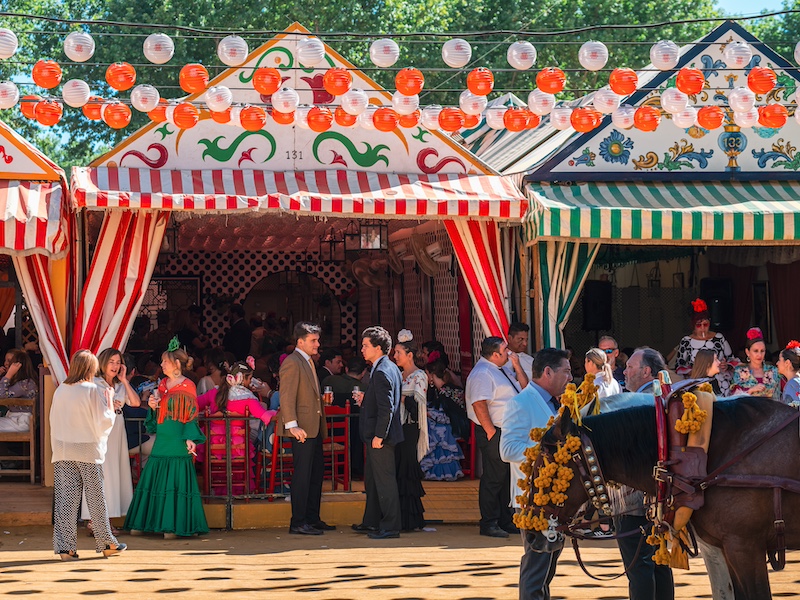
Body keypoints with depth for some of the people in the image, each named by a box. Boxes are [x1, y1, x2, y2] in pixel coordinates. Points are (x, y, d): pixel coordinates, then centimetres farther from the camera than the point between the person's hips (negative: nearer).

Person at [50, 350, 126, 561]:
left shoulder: (60, 391, 3)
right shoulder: (93, 391, -9)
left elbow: (54, 422, 8)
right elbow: (104, 421, -9)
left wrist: (57, 449, 15)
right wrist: (109, 403, 5)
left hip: (63, 452, 3)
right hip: (88, 451, -3)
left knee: (65, 499, 3)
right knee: (96, 498, 7)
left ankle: (65, 547, -2)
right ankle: (107, 544, 16)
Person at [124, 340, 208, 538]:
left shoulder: (187, 386, -6)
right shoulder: (162, 384, 13)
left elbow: (191, 415, -8)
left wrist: (190, 439, -17)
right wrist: (152, 406, -1)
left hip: (177, 441, -7)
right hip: (161, 440, 7)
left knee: (175, 483, -5)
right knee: (153, 481, 8)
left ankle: (173, 526, 1)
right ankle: (142, 523, 13)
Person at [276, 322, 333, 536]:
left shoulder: (308, 362, 19)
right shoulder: (292, 363, -12)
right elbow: (287, 397, -19)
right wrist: (292, 425, -25)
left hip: (314, 427, 10)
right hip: (302, 428, -10)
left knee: (316, 472, 13)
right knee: (302, 474, -9)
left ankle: (312, 518, 21)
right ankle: (298, 522, -6)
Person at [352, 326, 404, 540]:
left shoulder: (382, 372, -20)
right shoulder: (391, 368, 12)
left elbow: (387, 408, -25)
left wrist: (379, 436, -23)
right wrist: (365, 399, 12)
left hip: (380, 436, -11)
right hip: (376, 434, 11)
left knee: (385, 480, -4)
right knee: (372, 480, 19)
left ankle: (390, 527, 2)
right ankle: (371, 522, 29)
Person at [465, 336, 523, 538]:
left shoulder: (498, 370, 18)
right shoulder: (482, 373, -14)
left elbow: (524, 390, 24)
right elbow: (479, 404, -23)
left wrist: (518, 367, 10)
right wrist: (491, 432, -24)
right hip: (495, 434, -10)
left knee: (507, 478, 14)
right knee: (493, 478, -6)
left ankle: (506, 521, 22)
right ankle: (489, 524, -1)